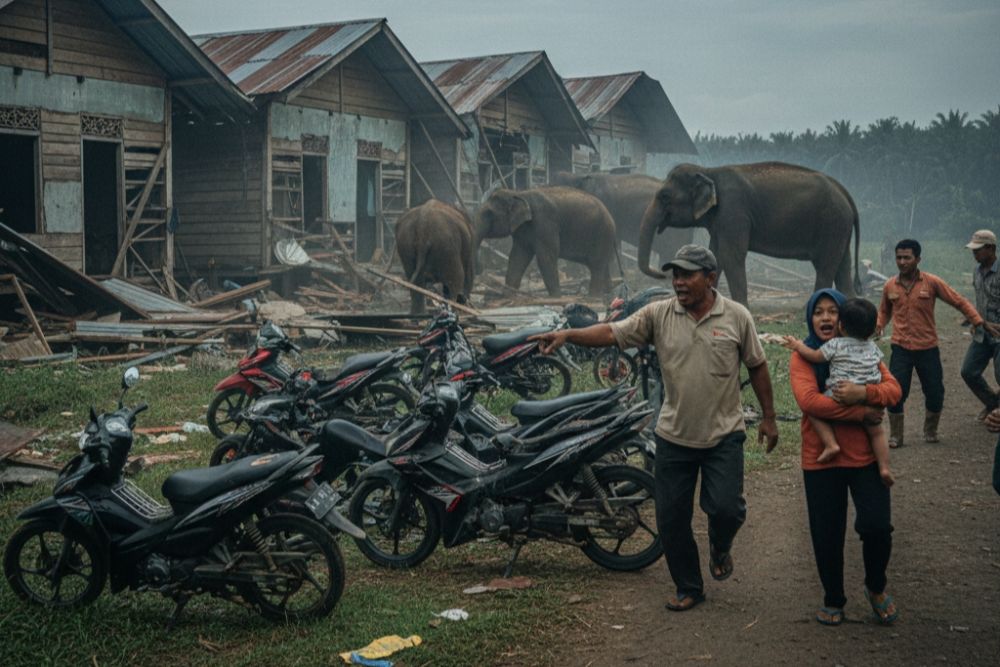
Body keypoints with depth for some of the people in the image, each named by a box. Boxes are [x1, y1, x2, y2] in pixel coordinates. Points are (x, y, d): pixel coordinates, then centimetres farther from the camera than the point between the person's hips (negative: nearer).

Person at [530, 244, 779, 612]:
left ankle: (720, 547, 27)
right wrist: (567, 334, -26)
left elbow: (757, 367, 4)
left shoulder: (736, 316, -4)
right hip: (673, 436, 2)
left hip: (724, 434, -2)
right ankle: (689, 588, 26)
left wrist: (768, 417, 7)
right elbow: (612, 333, -11)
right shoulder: (659, 314, -3)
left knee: (726, 509, -10)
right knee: (671, 519, 6)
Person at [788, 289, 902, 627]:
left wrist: (863, 393, -25)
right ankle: (833, 600, 30)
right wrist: (862, 413, -19)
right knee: (827, 537, 6)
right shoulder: (803, 357, -3)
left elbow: (894, 389, -5)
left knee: (877, 527, -8)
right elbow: (808, 400, -19)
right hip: (821, 460, -1)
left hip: (866, 457, 1)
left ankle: (876, 589, 22)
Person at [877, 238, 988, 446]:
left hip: (927, 349, -1)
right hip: (900, 349, 1)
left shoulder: (932, 283, -7)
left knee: (935, 393, 6)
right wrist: (879, 325, -2)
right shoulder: (890, 286, 1)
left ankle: (930, 432, 30)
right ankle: (895, 436, 11)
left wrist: (978, 322, -12)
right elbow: (884, 311, 18)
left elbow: (960, 302, -2)